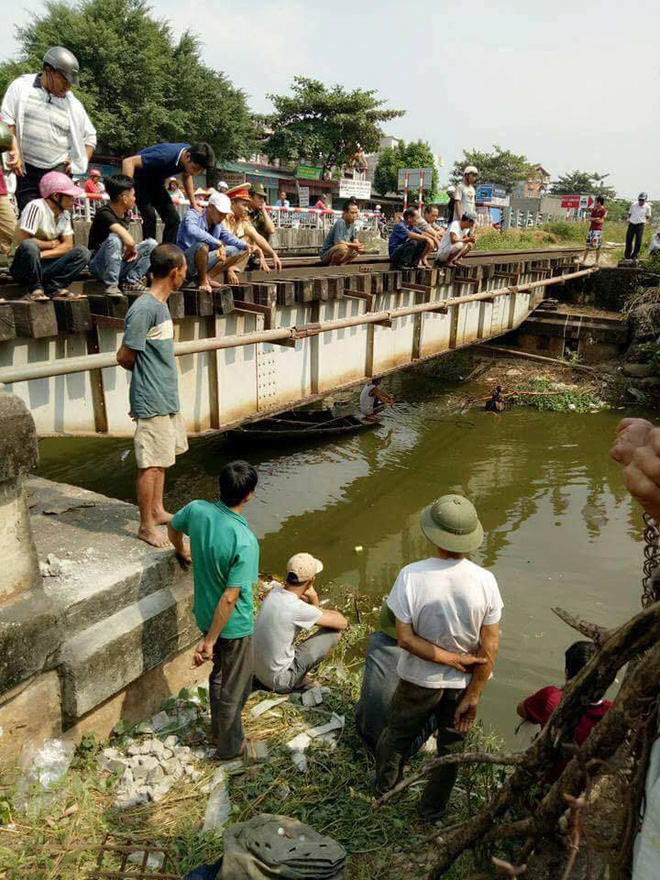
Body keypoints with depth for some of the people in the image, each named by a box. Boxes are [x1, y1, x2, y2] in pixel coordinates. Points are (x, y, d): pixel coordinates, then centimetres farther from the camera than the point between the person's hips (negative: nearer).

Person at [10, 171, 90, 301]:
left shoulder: (65, 213, 6)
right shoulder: (36, 207, -15)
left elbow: (68, 245, -2)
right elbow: (21, 240, -22)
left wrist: (42, 254, -19)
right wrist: (51, 244, -9)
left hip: (45, 267, 6)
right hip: (23, 269, -6)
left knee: (83, 252, -10)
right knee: (29, 245, -37)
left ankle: (54, 287, -14)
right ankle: (35, 289, -17)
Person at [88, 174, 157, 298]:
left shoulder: (126, 214, 3)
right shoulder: (104, 213, -22)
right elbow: (129, 241, -36)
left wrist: (131, 248, -3)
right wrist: (131, 248, -14)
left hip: (121, 262, 7)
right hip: (100, 266, -7)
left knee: (151, 244, -2)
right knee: (114, 238, -35)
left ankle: (131, 281, -3)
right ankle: (111, 286, -25)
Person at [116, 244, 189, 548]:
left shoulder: (160, 304, 10)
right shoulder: (144, 308, -19)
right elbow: (125, 356, -15)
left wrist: (154, 373, 6)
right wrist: (147, 374, 1)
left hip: (166, 397, 9)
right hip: (152, 400, -9)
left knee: (162, 459, 19)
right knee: (151, 464, -1)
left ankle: (157, 510, 33)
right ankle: (146, 526, 11)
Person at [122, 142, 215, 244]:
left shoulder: (191, 155, -15)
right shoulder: (166, 156, -37)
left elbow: (187, 176, 8)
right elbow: (128, 162, -39)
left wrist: (193, 204, 6)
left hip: (156, 182, 7)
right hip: (139, 179, -7)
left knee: (173, 219, -5)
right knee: (150, 217, -22)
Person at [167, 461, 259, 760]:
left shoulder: (197, 510, -15)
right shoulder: (245, 541, -32)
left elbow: (172, 528, 9)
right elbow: (230, 598, -28)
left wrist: (183, 552, 30)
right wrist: (209, 641, -19)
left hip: (205, 613, 6)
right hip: (233, 624, -6)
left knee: (219, 674, 29)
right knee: (234, 687, 17)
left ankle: (219, 730, 48)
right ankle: (229, 745, 36)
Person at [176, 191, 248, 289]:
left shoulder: (218, 224, 8)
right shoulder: (193, 214, -15)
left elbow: (229, 238, 16)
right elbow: (193, 231, -36)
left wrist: (246, 246, -3)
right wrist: (218, 243, -41)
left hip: (204, 262, 8)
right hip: (186, 261, -8)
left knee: (236, 250, 5)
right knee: (202, 244, -38)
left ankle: (208, 277, -3)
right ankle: (202, 280, -16)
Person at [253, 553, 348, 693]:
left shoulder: (275, 591, -4)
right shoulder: (298, 609, -26)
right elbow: (342, 623, -14)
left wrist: (315, 605, -7)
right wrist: (315, 603, -1)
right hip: (279, 681, -7)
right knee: (333, 632, -5)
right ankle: (300, 680, 11)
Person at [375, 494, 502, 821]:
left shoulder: (411, 576, -25)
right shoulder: (485, 580, -20)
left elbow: (405, 638, -22)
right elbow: (490, 647, -15)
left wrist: (447, 659, -14)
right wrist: (473, 696, -6)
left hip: (419, 682, -1)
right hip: (464, 683, 1)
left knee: (398, 734, 26)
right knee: (451, 747, 25)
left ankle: (384, 786, 52)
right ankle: (433, 809, 45)